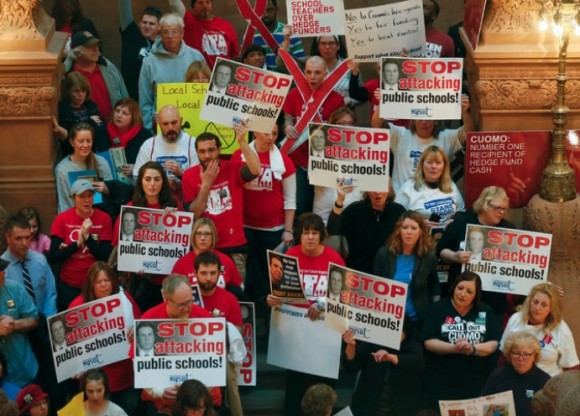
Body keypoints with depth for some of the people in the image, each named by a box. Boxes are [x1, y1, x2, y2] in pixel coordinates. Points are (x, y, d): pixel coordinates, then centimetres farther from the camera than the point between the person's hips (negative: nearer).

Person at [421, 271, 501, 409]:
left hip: (476, 384, 2)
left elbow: (493, 344, -1)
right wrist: (454, 348, -22)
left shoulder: (486, 312, 6)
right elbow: (429, 342, -8)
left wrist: (472, 349, -19)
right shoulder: (439, 308, -1)